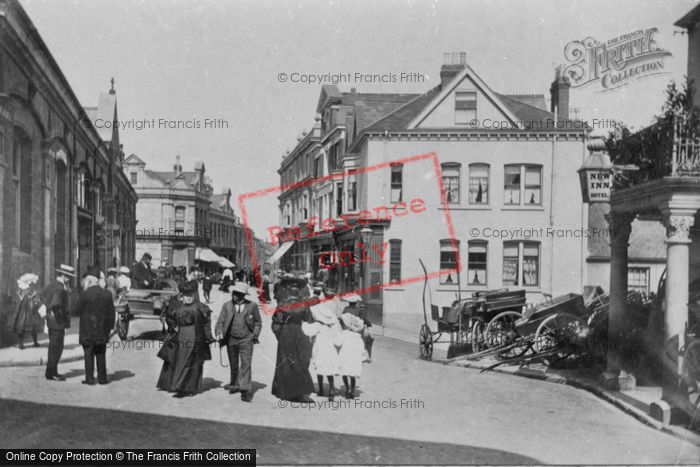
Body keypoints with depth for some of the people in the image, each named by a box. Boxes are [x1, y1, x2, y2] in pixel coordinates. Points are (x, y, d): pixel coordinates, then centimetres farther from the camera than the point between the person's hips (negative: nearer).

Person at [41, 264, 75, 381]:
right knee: (56, 348, -2)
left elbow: (43, 295, 26)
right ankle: (51, 373, 3)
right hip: (58, 323, -10)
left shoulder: (51, 284, 9)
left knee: (53, 347, 17)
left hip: (51, 322, 10)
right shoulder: (60, 289, -22)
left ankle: (51, 372, 26)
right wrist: (60, 316, -18)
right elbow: (55, 305, -32)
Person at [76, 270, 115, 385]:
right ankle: (102, 378, 12)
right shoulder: (107, 294, 1)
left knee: (89, 355, 3)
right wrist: (109, 327, 11)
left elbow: (77, 310, -5)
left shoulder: (85, 294, -12)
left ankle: (90, 379, 3)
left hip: (88, 330, -4)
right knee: (101, 355, 11)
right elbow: (111, 313, 4)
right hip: (102, 331, 4)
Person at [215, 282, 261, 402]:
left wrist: (255, 334, -5)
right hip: (231, 339, 3)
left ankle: (245, 390, -10)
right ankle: (235, 384, 34)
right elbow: (220, 321, 3)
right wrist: (219, 333, -14)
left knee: (246, 364, -11)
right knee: (233, 365, 15)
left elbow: (258, 322, 7)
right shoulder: (227, 306, 0)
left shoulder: (252, 306, -4)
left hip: (246, 340, -3)